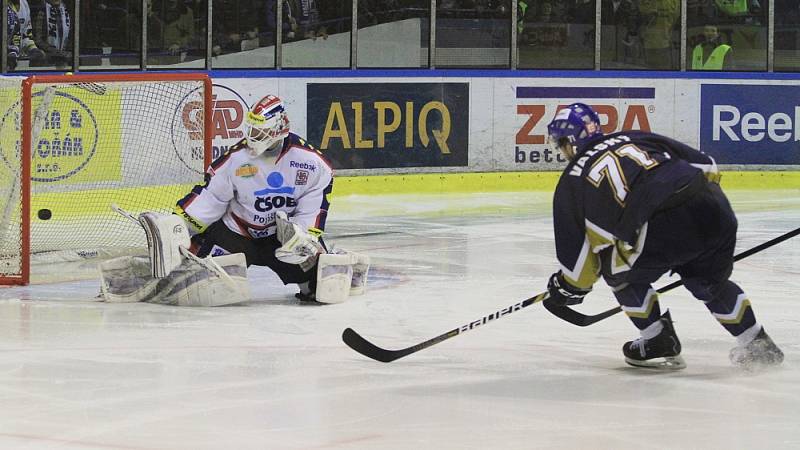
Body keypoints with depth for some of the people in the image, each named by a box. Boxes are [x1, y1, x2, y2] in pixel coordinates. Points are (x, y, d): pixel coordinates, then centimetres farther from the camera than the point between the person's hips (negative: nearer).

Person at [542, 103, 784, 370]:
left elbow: (577, 250, 18)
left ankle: (660, 345, 23)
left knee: (619, 271, 24)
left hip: (665, 227, -5)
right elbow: (705, 165, 24)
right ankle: (757, 344, 32)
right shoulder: (637, 138, 29)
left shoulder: (572, 180, 18)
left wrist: (567, 287, 35)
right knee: (708, 280, 32)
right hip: (717, 212, 5)